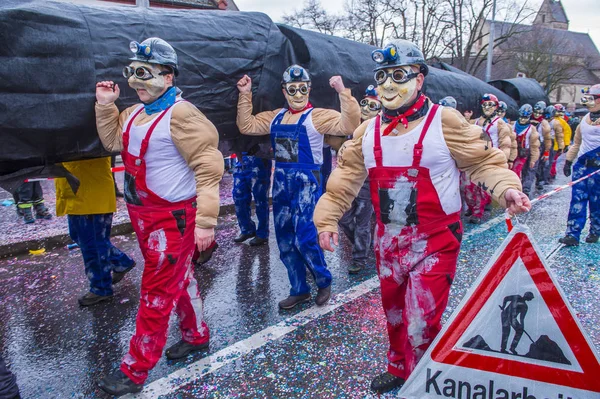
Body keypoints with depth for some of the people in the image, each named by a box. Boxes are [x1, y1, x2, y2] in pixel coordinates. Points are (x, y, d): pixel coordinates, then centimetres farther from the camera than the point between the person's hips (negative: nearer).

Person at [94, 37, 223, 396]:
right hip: (142, 215, 8)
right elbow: (113, 142, 24)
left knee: (157, 293, 2)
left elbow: (209, 167, -21)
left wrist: (205, 221, -23)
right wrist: (105, 105, 10)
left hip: (173, 217, -8)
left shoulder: (180, 114, -19)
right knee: (180, 279, 20)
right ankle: (197, 336, 39)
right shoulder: (135, 113, 8)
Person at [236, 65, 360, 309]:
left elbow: (349, 125, -19)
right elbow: (246, 125, 16)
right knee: (285, 241, 10)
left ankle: (324, 282, 18)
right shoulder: (275, 117, 13)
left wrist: (343, 93, -29)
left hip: (307, 182, -6)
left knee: (305, 239, -9)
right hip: (281, 183, 7)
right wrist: (245, 95, 9)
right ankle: (299, 290, 25)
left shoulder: (317, 116, -6)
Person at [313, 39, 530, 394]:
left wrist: (506, 188, -24)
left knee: (421, 322, -5)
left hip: (434, 242, -5)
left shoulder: (444, 122, -11)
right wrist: (328, 217, 3)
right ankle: (399, 370, 47)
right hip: (388, 241, 5)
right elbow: (347, 177, 8)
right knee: (394, 312, 21)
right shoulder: (368, 131, 4)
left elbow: (484, 161, -6)